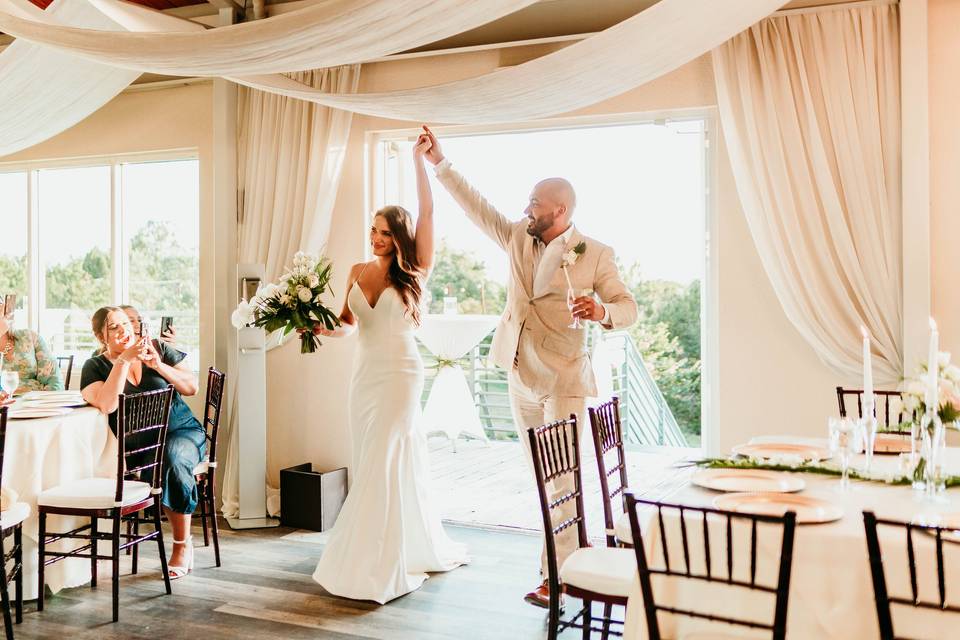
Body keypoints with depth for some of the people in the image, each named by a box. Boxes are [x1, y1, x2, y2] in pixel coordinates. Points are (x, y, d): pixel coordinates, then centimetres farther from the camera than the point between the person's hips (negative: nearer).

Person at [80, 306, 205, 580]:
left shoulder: (158, 349, 6)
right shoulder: (95, 367, 2)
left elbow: (191, 387, 1)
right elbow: (107, 405, -19)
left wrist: (157, 365, -13)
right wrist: (124, 360, -20)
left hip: (182, 429, 0)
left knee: (173, 457, -33)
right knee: (163, 465, -34)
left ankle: (182, 544, -20)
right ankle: (184, 540, -18)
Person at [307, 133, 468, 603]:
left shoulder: (412, 273, -6)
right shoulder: (358, 272, 8)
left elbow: (427, 212, -12)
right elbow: (347, 324, 12)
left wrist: (420, 158, -12)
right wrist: (321, 328, -8)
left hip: (399, 374, -6)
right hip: (363, 373, 6)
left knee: (382, 465, -7)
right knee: (382, 464, 11)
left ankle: (376, 568, 2)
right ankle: (418, 549, 27)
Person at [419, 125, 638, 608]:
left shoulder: (595, 255, -6)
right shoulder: (519, 238, 8)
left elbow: (629, 307, -7)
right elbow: (476, 206, 11)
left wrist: (602, 311, -29)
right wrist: (440, 163, 10)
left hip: (564, 380, -6)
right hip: (520, 377, 6)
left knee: (560, 477, -6)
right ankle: (576, 548, 27)